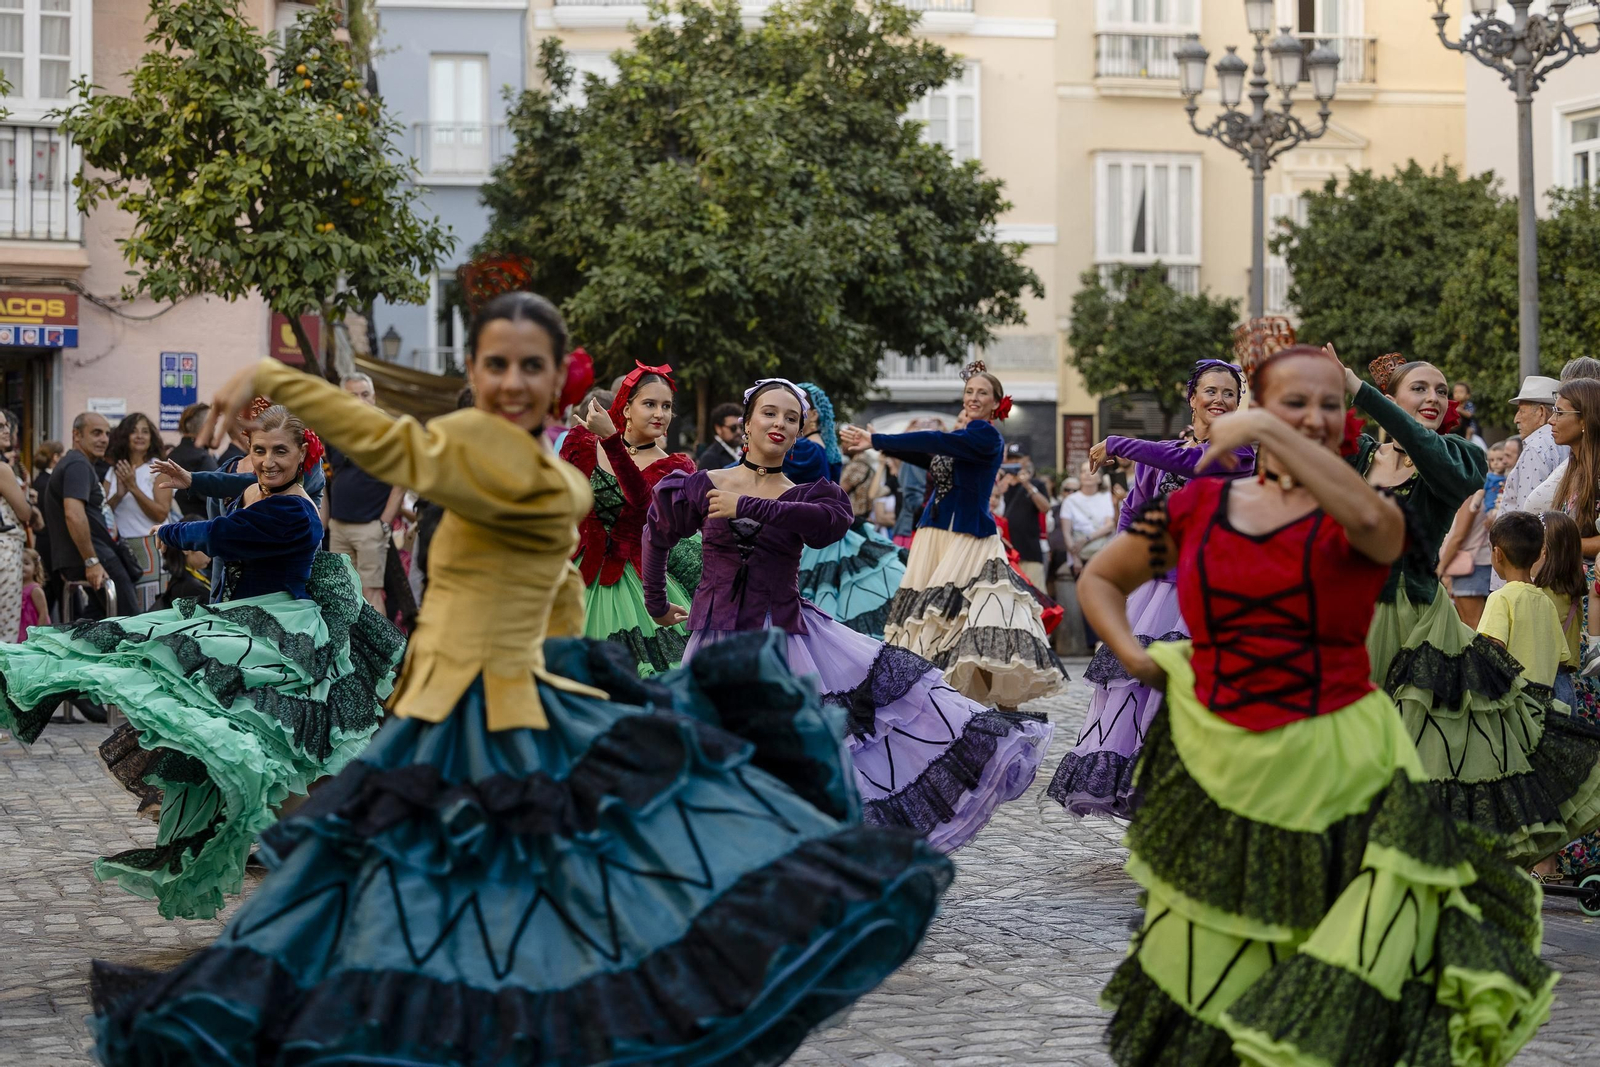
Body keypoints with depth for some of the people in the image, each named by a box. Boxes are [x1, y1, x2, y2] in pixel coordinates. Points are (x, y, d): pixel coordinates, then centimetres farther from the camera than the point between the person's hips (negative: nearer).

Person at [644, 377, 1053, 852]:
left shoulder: (806, 494, 4)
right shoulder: (703, 487, 4)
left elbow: (832, 522, -22)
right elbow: (658, 537, 21)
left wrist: (747, 507, -23)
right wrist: (657, 604, 26)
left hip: (787, 632, 1)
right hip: (719, 637, -1)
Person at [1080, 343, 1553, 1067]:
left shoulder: (1358, 522, -1)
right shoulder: (1200, 506, 7)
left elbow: (1372, 521, -28)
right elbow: (1099, 580, 21)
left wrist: (1269, 433, -25)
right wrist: (1133, 657, 4)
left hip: (1336, 779, -2)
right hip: (1215, 771, 3)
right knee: (1199, 999, 12)